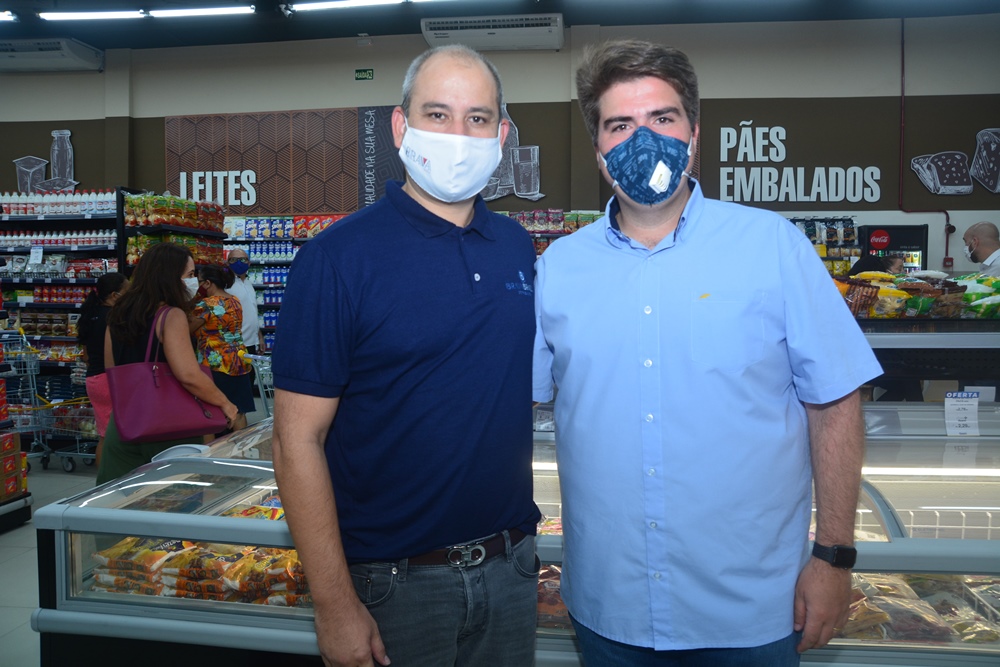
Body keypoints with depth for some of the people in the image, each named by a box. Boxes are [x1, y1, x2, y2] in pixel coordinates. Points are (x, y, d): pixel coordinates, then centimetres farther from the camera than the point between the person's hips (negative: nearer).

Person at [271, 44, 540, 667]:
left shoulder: (517, 246, 3)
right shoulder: (339, 255, -14)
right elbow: (298, 441, -14)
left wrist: (520, 540, 7)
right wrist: (335, 605, -15)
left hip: (511, 565, 5)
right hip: (395, 578, -5)